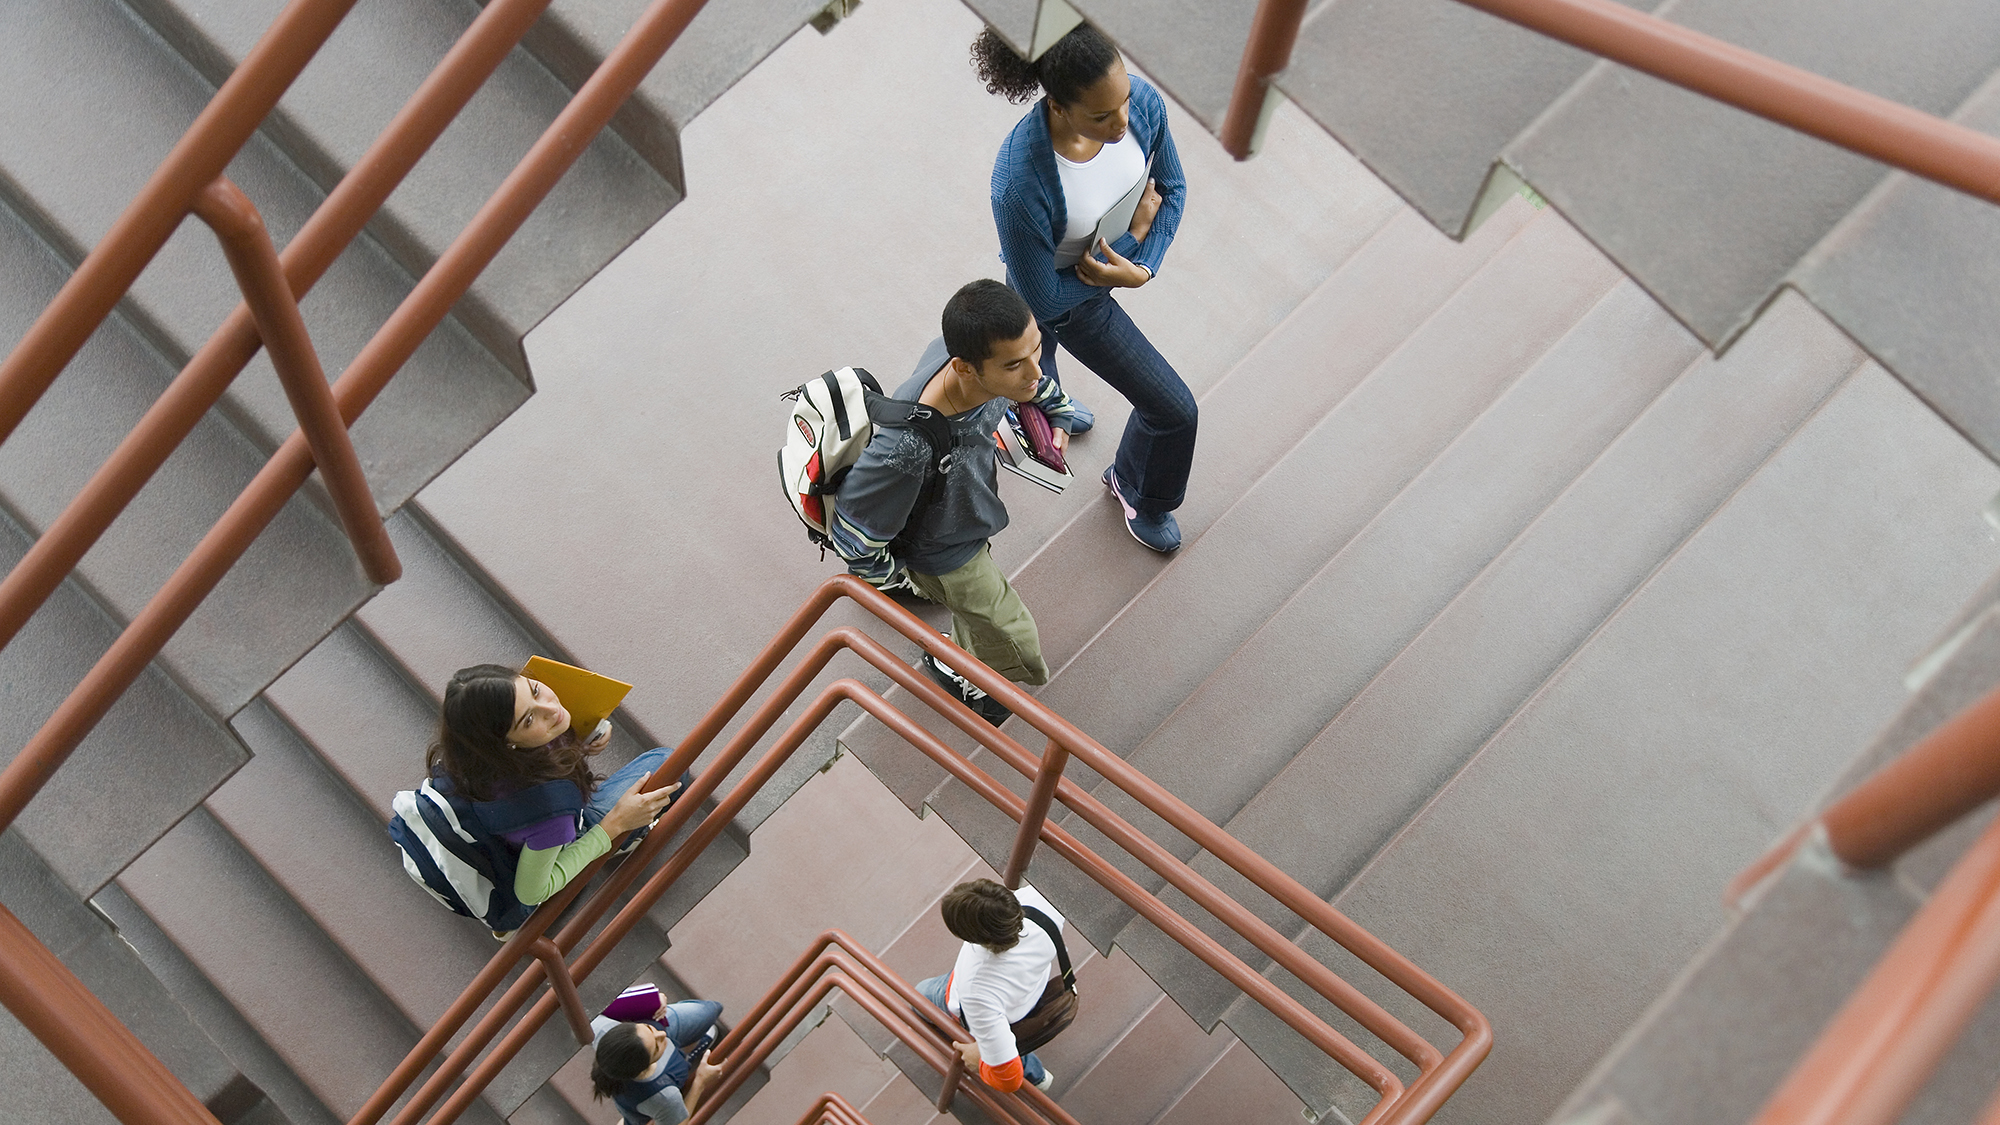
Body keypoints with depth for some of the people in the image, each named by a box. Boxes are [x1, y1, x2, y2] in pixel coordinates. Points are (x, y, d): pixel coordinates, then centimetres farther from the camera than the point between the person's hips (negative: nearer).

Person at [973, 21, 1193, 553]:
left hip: (1110, 265, 5)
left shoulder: (1143, 102, -29)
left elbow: (1171, 187, -8)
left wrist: (1140, 266, -22)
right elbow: (1045, 298, -29)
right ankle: (1141, 497, 40)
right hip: (1064, 299, -5)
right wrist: (1134, 235, -24)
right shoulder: (1021, 180, -44)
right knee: (1172, 408, 5)